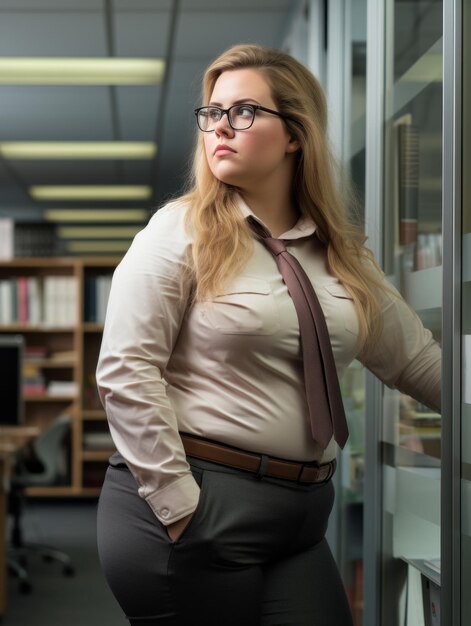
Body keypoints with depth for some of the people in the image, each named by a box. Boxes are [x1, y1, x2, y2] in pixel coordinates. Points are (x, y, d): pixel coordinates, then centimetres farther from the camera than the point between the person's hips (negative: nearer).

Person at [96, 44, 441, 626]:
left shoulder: (343, 254, 11)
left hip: (300, 522, 5)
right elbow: (125, 371, -11)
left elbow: (419, 360, 16)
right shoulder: (181, 231, -5)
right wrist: (178, 506, -14)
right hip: (189, 511, -5)